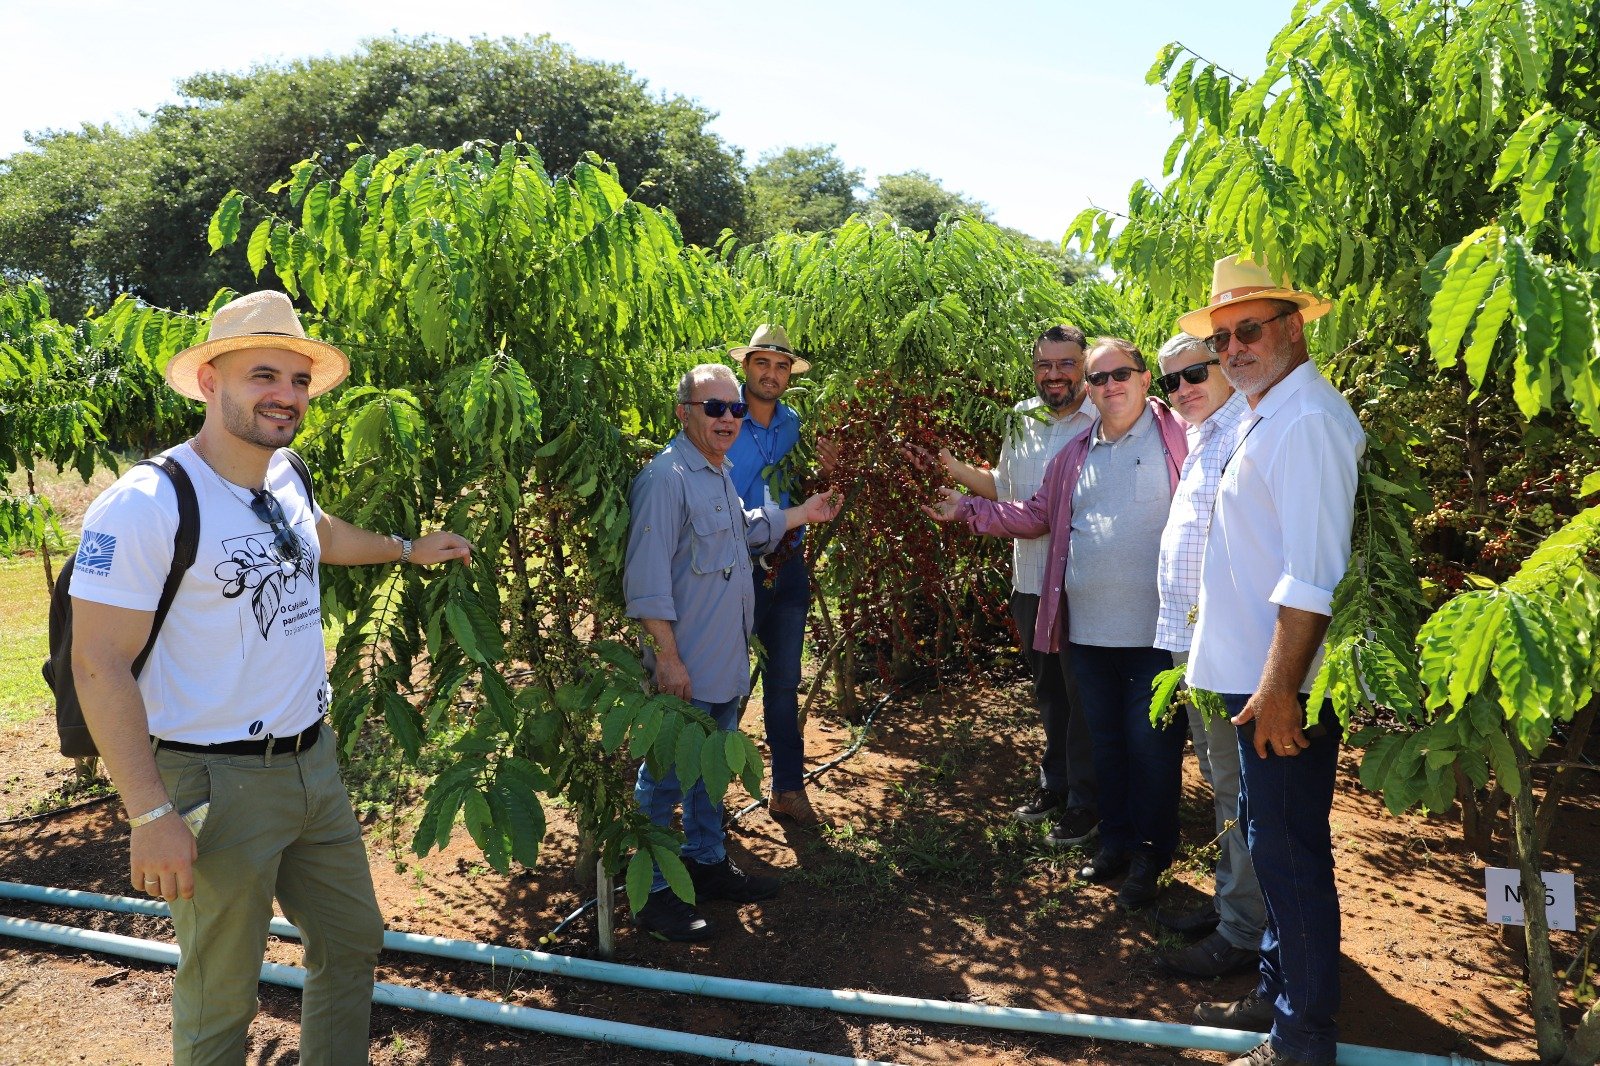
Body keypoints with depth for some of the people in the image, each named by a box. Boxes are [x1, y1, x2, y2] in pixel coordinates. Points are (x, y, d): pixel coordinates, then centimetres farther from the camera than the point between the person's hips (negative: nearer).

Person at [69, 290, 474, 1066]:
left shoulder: (287, 475, 5)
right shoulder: (145, 504, -19)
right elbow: (99, 665, -19)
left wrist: (407, 550, 36)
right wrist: (150, 815, -21)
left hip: (314, 762, 8)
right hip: (215, 783, -8)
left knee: (353, 940, 20)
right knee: (219, 1002, 6)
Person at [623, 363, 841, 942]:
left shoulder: (719, 475, 12)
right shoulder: (666, 477, -19)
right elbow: (647, 579, -23)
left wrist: (801, 514, 31)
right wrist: (667, 657, -24)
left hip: (727, 663, 10)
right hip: (686, 668, -10)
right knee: (666, 779, 2)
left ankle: (707, 862, 37)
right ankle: (653, 895, 14)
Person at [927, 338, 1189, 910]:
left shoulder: (1179, 438, -4)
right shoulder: (1076, 454, 13)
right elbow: (1035, 516, 17)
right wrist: (969, 510, 11)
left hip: (1157, 630, -5)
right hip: (1086, 628, 6)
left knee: (1152, 746, 4)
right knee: (1104, 742, 17)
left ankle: (1149, 856, 21)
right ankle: (1115, 839, 33)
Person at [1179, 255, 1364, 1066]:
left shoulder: (1307, 421, -17)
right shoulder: (1264, 416, 13)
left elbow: (1312, 577, -24)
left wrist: (1279, 689, -24)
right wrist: (1261, 684, 19)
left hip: (1281, 688, -10)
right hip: (1253, 677, 10)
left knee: (1290, 852, 1)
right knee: (1270, 842, 20)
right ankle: (1278, 993, 37)